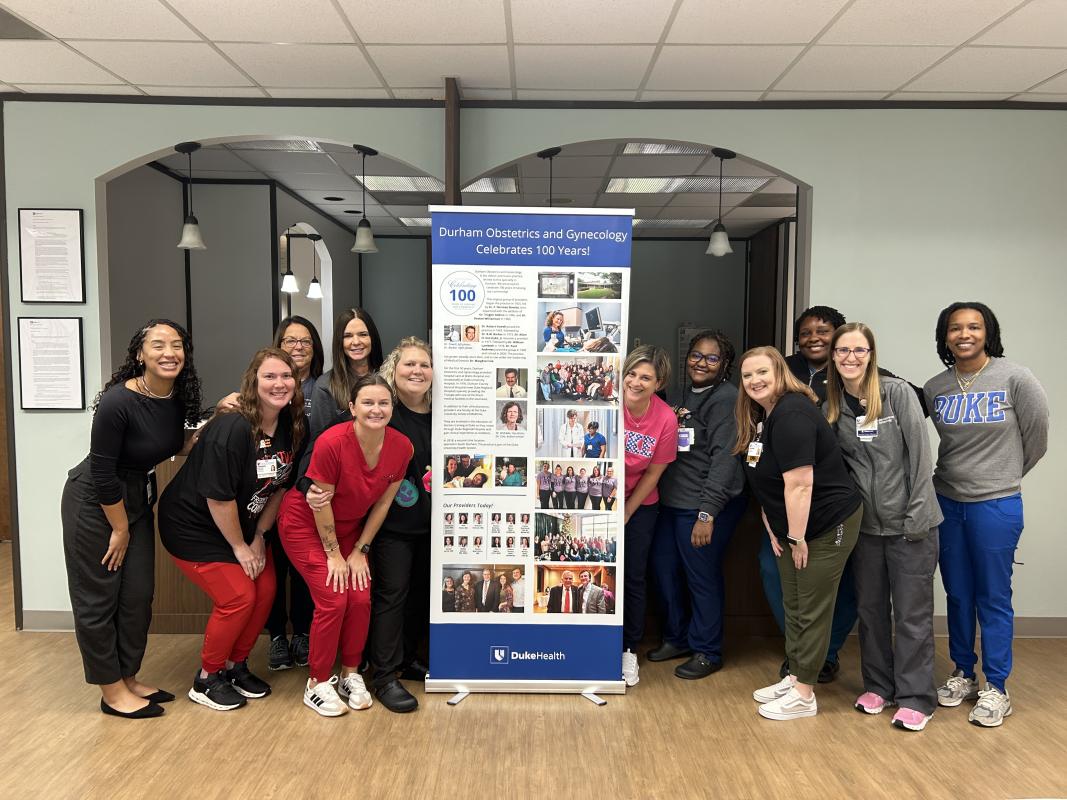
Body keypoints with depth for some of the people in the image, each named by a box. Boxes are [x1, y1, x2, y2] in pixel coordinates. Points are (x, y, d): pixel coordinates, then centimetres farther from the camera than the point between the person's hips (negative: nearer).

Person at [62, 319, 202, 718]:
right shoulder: (118, 402, -27)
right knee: (98, 597, 5)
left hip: (137, 500, 7)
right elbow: (102, 473, -21)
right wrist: (120, 529, -12)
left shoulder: (177, 396, -7)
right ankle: (112, 691, 18)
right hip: (93, 503, -7)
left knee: (138, 594, 11)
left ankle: (129, 678, 28)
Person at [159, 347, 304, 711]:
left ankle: (235, 665, 25)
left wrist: (259, 536, -1)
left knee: (266, 590, 2)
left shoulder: (292, 427, -8)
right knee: (238, 597, -11)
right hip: (192, 526, -7)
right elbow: (219, 497, -26)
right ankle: (207, 679, 13)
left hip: (241, 523, 7)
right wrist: (239, 547, -15)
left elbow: (279, 486, 1)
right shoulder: (232, 429, -30)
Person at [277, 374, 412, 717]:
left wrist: (360, 551, -3)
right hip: (305, 524, -4)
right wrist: (334, 555, -12)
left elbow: (383, 502, -6)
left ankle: (350, 674, 18)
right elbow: (320, 503, -21)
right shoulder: (332, 442, -31)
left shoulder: (401, 447, -17)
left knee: (360, 599, -4)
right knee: (333, 600, -11)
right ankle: (317, 683, 9)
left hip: (350, 527, 4)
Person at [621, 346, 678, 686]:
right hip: (599, 498, 0)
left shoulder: (666, 419, -17)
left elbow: (653, 473, -6)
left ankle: (629, 651, 23)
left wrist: (626, 513, -2)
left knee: (633, 578, 6)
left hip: (640, 505, 0)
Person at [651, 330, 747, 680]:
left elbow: (724, 457, -20)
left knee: (702, 576, 3)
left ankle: (707, 651, 22)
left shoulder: (726, 399, -12)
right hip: (672, 501, 9)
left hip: (703, 506, -9)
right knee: (664, 568, 15)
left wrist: (707, 512, -23)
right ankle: (677, 638, 34)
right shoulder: (687, 394, 15)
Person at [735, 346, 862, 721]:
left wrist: (797, 538, -21)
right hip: (791, 527, 10)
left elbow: (799, 483, -26)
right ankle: (794, 677, 31)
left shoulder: (792, 413, -23)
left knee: (812, 610, 1)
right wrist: (775, 531, 9)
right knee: (793, 606, 17)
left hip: (827, 525, -9)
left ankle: (804, 695, 13)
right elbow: (767, 482, 11)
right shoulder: (760, 416, 8)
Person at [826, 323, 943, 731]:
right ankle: (878, 685, 29)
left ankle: (915, 697, 17)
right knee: (870, 608, 13)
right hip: (866, 524, 4)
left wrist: (916, 514, -15)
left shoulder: (897, 393, -9)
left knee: (912, 613, 3)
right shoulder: (832, 406, 3)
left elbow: (919, 453, -11)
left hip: (909, 522, -4)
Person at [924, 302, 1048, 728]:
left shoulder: (1015, 378, -9)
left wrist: (1005, 474, 9)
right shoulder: (934, 388, 0)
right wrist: (956, 473, 9)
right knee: (958, 594, 14)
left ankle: (996, 688, 19)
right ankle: (962, 674, 30)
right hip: (946, 502, 3)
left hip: (996, 504, -3)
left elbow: (1037, 436, 0)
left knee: (993, 597, 5)